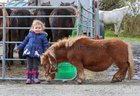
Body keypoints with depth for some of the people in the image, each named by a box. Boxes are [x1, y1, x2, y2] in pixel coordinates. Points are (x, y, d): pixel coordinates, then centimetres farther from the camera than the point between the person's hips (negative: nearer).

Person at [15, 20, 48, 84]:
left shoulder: (43, 36, 2)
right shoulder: (30, 34, 11)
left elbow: (45, 45, 3)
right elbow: (25, 42, 20)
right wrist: (19, 48, 22)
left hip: (37, 53, -2)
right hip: (29, 52, 2)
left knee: (35, 66, 0)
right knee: (29, 66, 2)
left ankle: (35, 78, 9)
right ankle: (29, 78, 5)